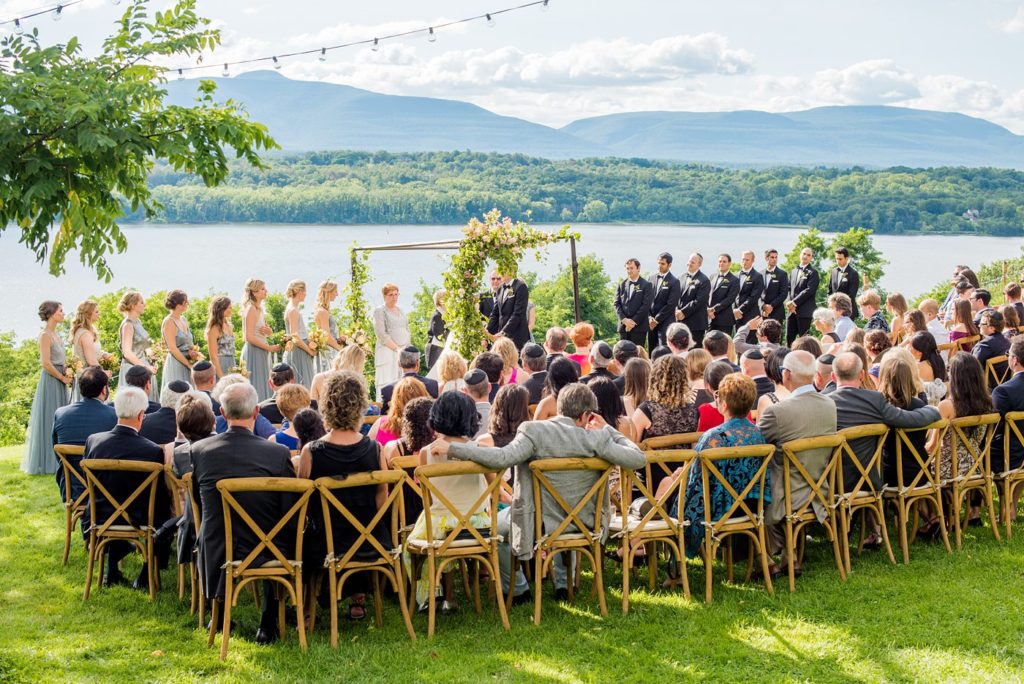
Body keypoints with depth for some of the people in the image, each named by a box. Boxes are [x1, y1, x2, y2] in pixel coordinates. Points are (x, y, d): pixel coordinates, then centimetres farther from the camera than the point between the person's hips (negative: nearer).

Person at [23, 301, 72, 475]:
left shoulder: (56, 334, 13)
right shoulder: (45, 335, -14)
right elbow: (46, 363, -20)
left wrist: (67, 371, 2)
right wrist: (63, 378, -12)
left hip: (60, 381, 9)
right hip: (50, 381, -9)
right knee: (49, 419, -2)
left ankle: (57, 460, 17)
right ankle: (47, 462, 5)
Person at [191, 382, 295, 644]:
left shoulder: (199, 451, -8)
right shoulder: (278, 454, -15)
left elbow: (199, 503, 7)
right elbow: (291, 512, -9)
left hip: (215, 556, 3)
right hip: (266, 552, -2)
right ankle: (268, 624, 31)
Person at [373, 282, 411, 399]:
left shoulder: (401, 311, 20)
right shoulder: (380, 311, -1)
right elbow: (381, 333, -11)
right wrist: (397, 348, -14)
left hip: (403, 351, 6)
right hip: (388, 351, -6)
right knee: (387, 383, -12)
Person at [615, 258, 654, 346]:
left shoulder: (646, 285, 0)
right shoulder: (622, 285, 13)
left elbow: (646, 305, -8)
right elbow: (617, 304, 8)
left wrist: (634, 321, -12)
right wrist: (624, 319, -7)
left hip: (639, 327, -4)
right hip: (623, 326, 4)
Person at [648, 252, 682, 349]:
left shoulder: (674, 282, -6)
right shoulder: (652, 278, 11)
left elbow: (670, 304, -11)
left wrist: (656, 319, -11)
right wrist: (650, 318, -2)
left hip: (665, 322, -5)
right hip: (651, 322, 5)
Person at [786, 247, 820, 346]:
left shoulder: (813, 272, -3)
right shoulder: (793, 271, 20)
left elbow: (809, 290, -12)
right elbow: (790, 289, 17)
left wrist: (794, 302, -13)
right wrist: (790, 303, -1)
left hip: (804, 311, -6)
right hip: (792, 310, 6)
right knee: (789, 337, 5)